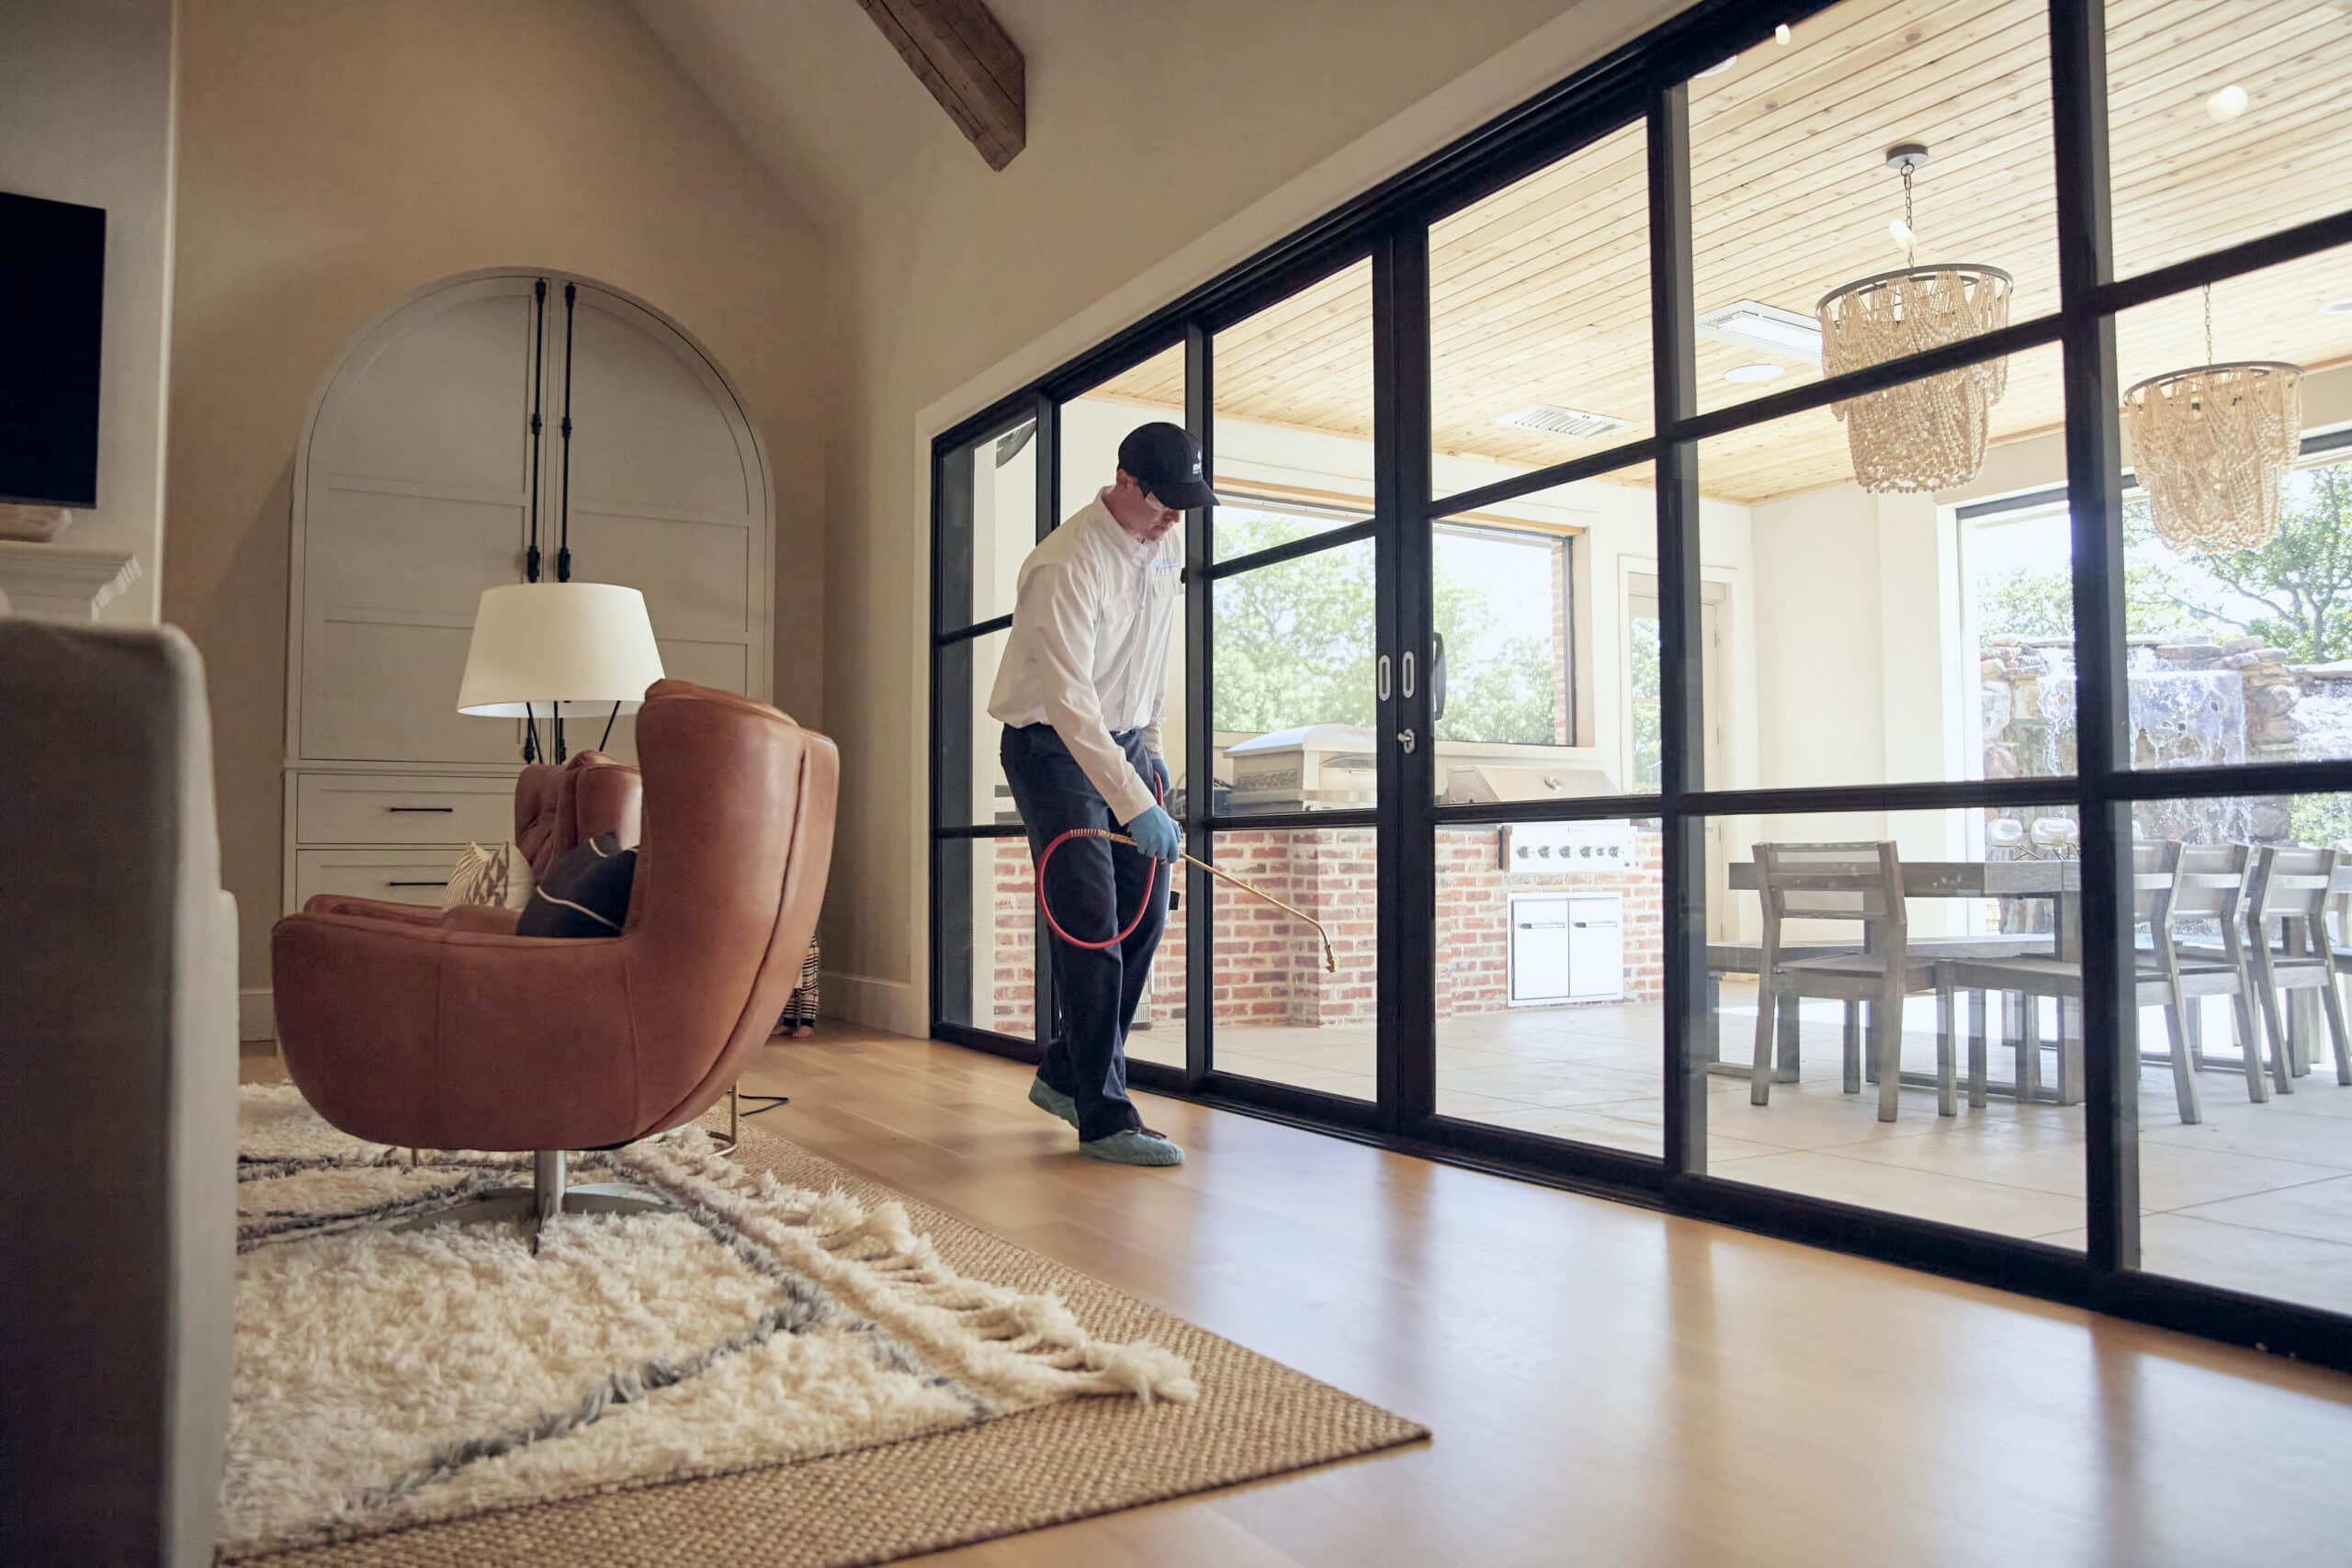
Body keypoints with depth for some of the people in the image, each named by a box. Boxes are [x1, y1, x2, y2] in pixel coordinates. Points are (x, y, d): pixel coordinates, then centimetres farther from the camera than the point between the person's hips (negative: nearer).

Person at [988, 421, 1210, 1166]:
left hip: (1123, 742, 8)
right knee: (1092, 926, -12)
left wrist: (1149, 744, 16)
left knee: (1145, 913, 5)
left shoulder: (1165, 547, 3)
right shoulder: (1067, 565, -24)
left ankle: (1066, 1074, 20)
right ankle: (1103, 1117, -4)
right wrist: (1135, 804, -36)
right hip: (1053, 748, -8)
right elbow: (1069, 700, -31)